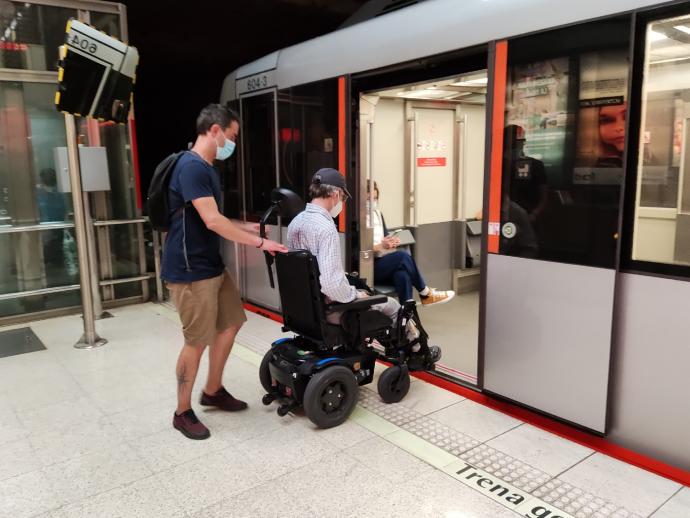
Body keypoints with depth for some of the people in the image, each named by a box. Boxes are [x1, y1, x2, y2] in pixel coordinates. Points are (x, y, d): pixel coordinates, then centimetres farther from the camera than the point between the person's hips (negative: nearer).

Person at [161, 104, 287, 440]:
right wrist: (259, 242, -19)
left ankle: (213, 391, 34)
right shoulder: (191, 167, -18)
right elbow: (212, 221, -25)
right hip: (190, 270, -10)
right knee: (197, 341, -1)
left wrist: (249, 232, 13)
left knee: (230, 324, 17)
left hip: (212, 265, 10)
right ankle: (182, 412, 17)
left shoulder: (208, 168, 14)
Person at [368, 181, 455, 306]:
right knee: (402, 256, -26)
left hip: (382, 262, 6)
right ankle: (425, 294, -11)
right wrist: (380, 246, -23)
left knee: (402, 274, -28)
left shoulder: (377, 213, 14)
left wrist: (392, 242, -5)